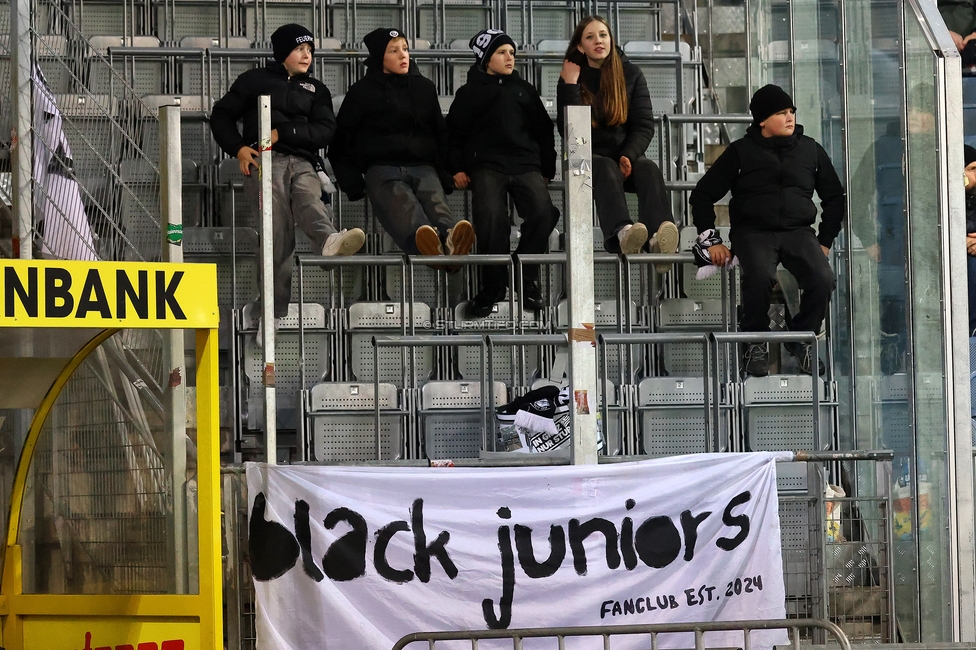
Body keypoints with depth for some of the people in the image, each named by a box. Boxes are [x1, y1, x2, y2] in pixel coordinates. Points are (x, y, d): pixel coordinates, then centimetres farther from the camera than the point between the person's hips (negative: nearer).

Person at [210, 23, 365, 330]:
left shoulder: (316, 89, 24)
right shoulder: (256, 80, 18)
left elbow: (325, 130, 9)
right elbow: (222, 115, 18)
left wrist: (283, 133, -5)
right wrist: (238, 148, 0)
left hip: (302, 162, 2)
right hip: (265, 161, -2)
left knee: (308, 197, -34)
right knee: (279, 230, -24)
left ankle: (330, 241, -69)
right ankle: (277, 312, -34)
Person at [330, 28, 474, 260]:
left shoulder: (425, 87, 23)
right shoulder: (362, 91, 13)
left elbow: (441, 133, 29)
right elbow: (342, 139, 14)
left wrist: (446, 174, 14)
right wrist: (352, 182, 1)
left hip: (423, 167, 3)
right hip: (382, 169, -3)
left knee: (436, 204, -33)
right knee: (402, 207, -38)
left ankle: (450, 237, -66)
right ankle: (424, 241, -71)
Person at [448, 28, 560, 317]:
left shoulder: (524, 90, 22)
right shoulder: (470, 93, 16)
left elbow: (543, 131, 24)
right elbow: (454, 133, 15)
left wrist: (546, 170, 16)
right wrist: (457, 168, 3)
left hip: (525, 164, 2)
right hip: (486, 166, -2)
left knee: (543, 212, -26)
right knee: (491, 217, -31)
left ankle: (525, 279, -11)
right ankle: (492, 286, -19)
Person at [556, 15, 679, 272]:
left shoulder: (631, 74, 8)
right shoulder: (571, 79, 5)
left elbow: (645, 125, 1)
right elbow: (568, 130, -8)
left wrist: (628, 156, -18)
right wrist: (570, 86, -13)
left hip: (626, 157, 2)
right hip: (589, 158, -2)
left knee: (649, 169, -32)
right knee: (606, 169, -37)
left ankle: (660, 240, -63)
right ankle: (621, 234, -70)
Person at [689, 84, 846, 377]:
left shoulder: (810, 150, 13)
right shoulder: (741, 152, 6)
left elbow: (835, 197, 23)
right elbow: (702, 195, 10)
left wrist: (825, 241, 13)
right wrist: (711, 240, 0)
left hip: (798, 232, 2)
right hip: (753, 232, -2)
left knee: (823, 280, -29)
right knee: (760, 277, -36)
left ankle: (802, 340, -3)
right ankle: (756, 345, -14)